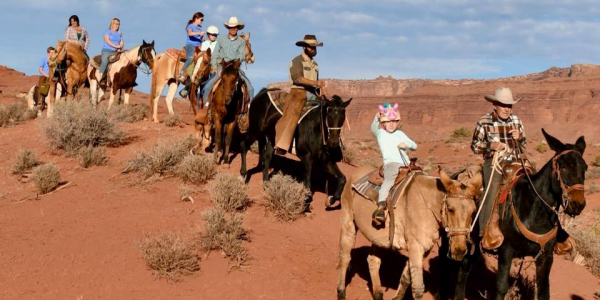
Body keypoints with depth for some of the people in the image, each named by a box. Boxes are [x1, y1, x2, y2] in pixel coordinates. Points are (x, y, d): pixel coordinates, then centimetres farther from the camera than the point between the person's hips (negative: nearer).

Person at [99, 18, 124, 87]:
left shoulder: (120, 34, 21)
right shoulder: (108, 31, 7)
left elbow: (122, 43, 15)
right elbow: (107, 40, -8)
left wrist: (120, 48, -8)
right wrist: (116, 46, -16)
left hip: (116, 52, 5)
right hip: (107, 50, -5)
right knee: (105, 61, -29)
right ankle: (101, 79, -32)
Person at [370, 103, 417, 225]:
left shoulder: (400, 134, 19)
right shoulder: (380, 133, 7)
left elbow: (414, 146, 21)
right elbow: (373, 127, -16)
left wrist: (406, 145, -2)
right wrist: (376, 118, -37)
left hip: (406, 164, 6)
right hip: (391, 163, -6)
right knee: (389, 179, -34)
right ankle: (380, 207, -47)